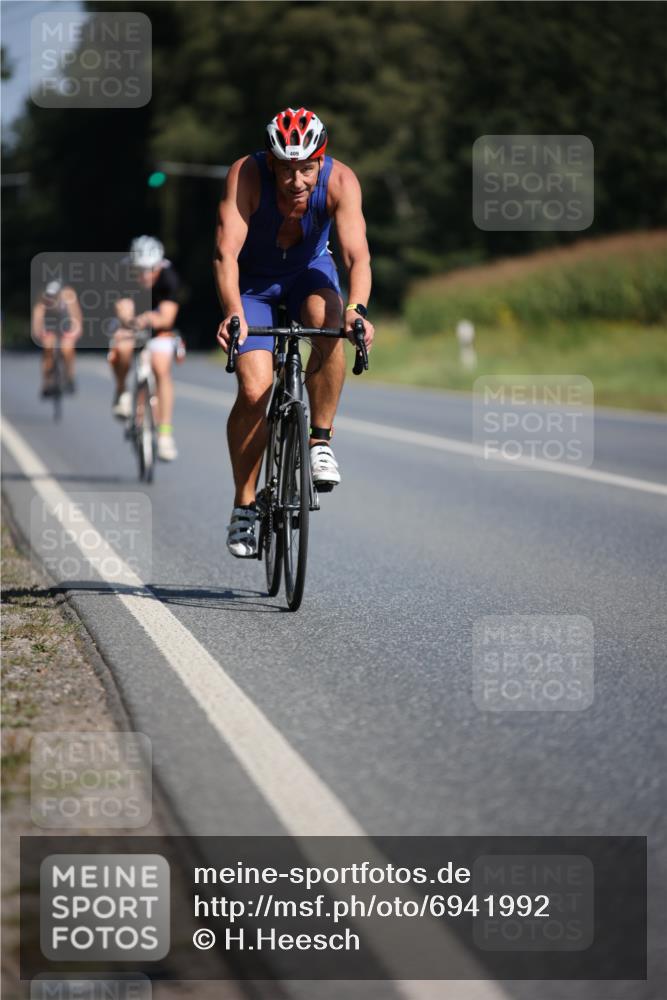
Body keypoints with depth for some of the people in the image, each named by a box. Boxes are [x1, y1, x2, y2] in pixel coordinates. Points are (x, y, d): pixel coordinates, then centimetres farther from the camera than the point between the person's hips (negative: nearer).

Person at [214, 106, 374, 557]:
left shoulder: (340, 180, -28)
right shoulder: (247, 175, -31)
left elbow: (358, 254, -36)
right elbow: (226, 252, -39)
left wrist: (357, 309, -54)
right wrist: (232, 312, -55)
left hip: (309, 270, 1)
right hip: (253, 280, -1)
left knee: (330, 324, -33)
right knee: (254, 391, -16)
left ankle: (321, 441, -14)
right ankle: (244, 506, 0)